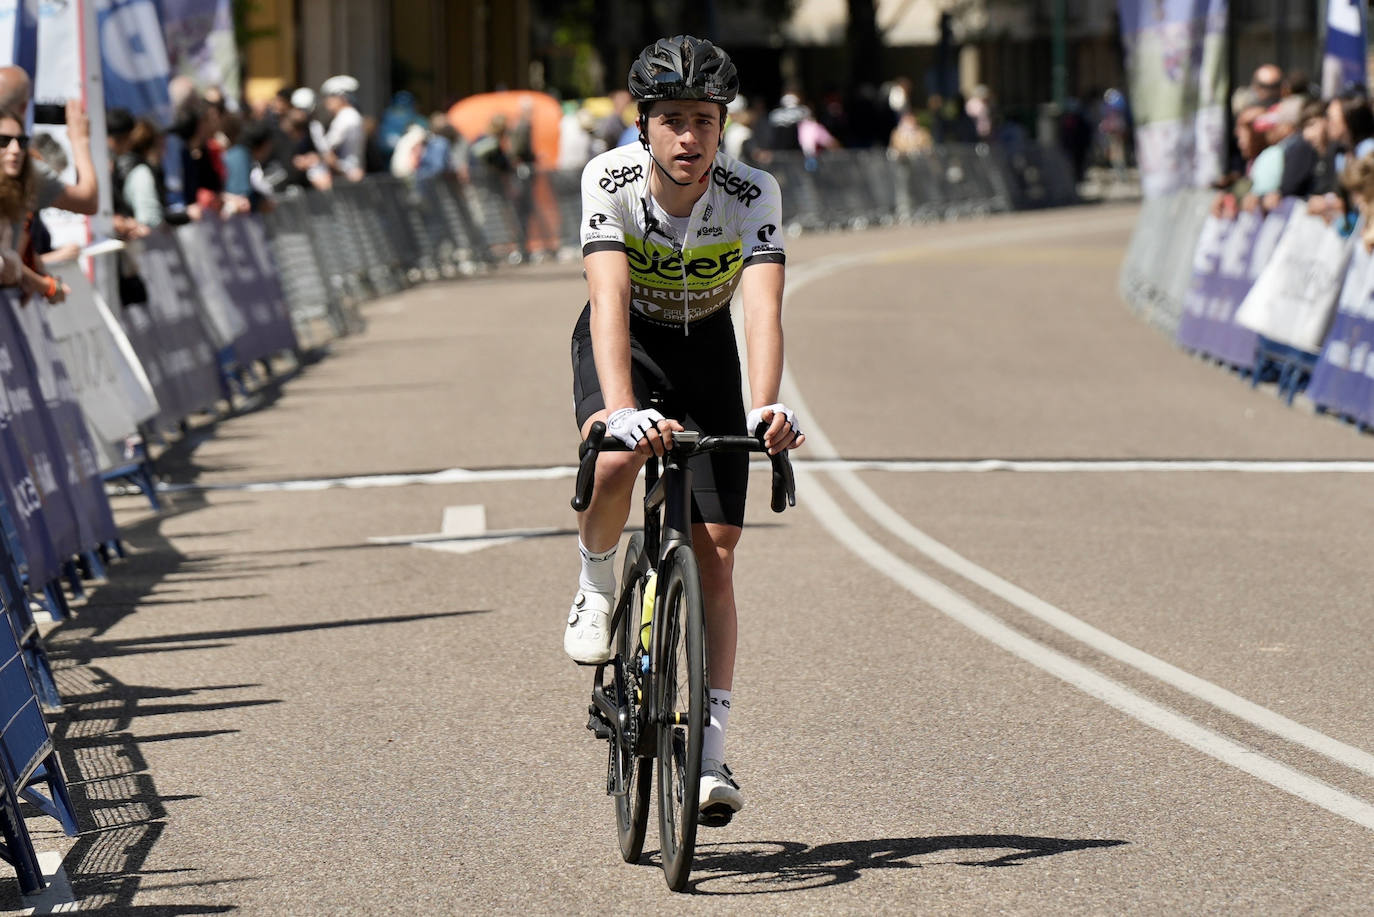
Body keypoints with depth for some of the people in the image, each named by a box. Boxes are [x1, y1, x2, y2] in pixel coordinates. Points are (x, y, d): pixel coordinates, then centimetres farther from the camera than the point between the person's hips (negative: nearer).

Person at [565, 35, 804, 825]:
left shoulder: (753, 194, -26)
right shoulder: (610, 179, -28)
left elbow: (764, 305, -38)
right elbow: (609, 298, -39)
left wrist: (766, 407, -56)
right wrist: (620, 408, -55)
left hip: (705, 349, 1)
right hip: (624, 342, -1)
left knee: (717, 550, -6)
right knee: (616, 461, -35)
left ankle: (713, 749, -2)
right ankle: (597, 584, -3)